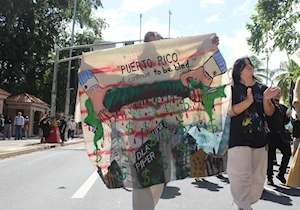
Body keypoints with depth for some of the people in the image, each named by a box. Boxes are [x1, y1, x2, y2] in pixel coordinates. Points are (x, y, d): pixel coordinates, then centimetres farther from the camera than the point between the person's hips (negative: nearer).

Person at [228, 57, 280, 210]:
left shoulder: (262, 88, 9)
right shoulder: (232, 89, -3)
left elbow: (270, 113, 7)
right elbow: (230, 112, -14)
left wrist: (266, 99, -13)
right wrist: (249, 101, -25)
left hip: (259, 139, 5)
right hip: (238, 139, -5)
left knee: (258, 177, 12)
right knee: (241, 177, -8)